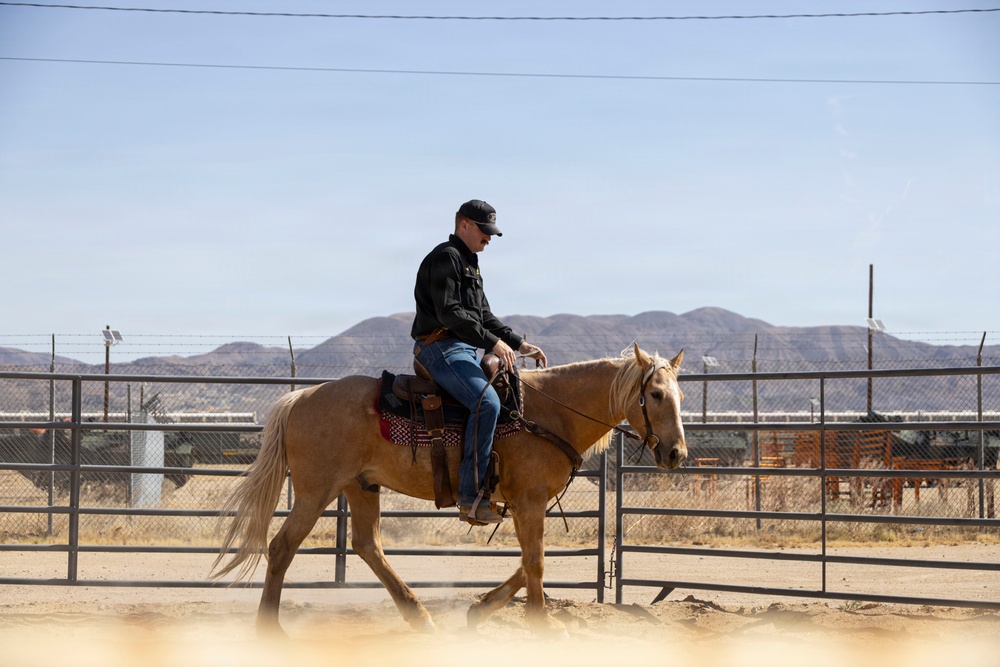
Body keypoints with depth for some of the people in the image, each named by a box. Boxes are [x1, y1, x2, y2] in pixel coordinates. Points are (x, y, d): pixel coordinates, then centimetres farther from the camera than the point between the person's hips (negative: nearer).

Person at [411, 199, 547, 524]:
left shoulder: (469, 264, 25)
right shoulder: (445, 258, -8)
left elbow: (484, 316, 27)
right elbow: (449, 313, -19)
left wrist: (520, 344, 15)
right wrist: (493, 342, -21)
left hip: (464, 351, 11)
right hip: (441, 347, -11)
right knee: (487, 401, -29)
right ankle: (471, 496, -32)